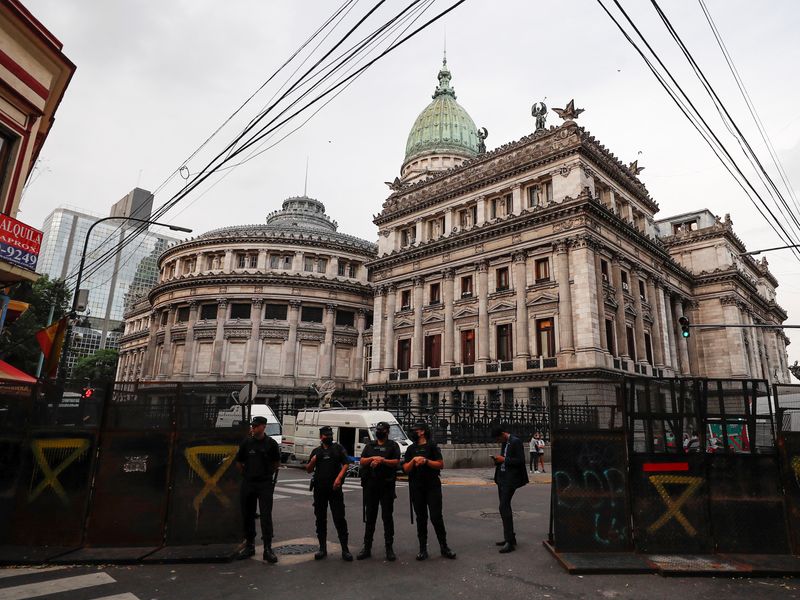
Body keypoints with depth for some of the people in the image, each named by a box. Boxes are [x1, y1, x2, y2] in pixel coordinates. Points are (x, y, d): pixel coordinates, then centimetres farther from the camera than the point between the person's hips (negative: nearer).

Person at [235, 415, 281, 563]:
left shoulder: (271, 443, -3)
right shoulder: (246, 443, 2)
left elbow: (277, 463, 9)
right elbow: (239, 462, 13)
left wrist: (268, 474, 8)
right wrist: (246, 474, 10)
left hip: (265, 484, -3)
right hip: (248, 484, 3)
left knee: (266, 516, -6)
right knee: (247, 516, 11)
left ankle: (268, 549, -2)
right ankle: (249, 545, 26)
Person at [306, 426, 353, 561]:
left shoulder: (338, 448, 5)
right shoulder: (316, 451, 13)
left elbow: (345, 464, -2)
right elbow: (309, 470, 15)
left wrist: (339, 478, -16)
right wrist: (312, 461, -6)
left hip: (335, 488, -3)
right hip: (319, 489, 3)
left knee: (339, 518, -4)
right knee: (320, 519, 9)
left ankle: (345, 549, 2)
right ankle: (322, 548, 21)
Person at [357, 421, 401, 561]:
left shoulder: (393, 445, 5)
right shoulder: (370, 445, 15)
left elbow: (396, 462, -6)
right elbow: (362, 461, 6)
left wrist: (382, 460, -17)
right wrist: (372, 458, -11)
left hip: (387, 485, -3)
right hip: (370, 485, 3)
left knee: (387, 517, 2)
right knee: (370, 517, 9)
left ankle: (389, 548, 10)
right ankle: (367, 547, 17)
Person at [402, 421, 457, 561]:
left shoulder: (432, 446, 2)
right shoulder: (411, 449, 11)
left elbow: (441, 465, -3)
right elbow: (406, 469, 6)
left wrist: (426, 461, -15)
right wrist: (413, 460, -12)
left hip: (433, 486, -3)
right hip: (416, 488, 3)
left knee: (436, 517, -4)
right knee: (421, 518, 7)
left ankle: (444, 546, 10)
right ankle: (423, 549, 15)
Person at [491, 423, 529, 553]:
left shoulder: (515, 442, -14)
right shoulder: (504, 443, 12)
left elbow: (520, 461, -18)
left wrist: (504, 459, -16)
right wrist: (498, 460, 3)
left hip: (510, 479, -9)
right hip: (502, 478, 9)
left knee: (504, 507, -12)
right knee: (505, 507, 14)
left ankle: (510, 542, -7)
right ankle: (509, 537, 25)